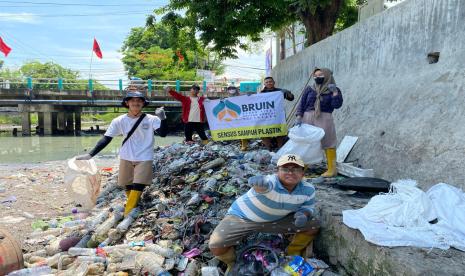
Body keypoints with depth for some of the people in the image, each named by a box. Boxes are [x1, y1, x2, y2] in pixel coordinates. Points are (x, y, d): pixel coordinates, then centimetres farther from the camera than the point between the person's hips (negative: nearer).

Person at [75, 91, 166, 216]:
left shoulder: (151, 119, -7)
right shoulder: (119, 121, -3)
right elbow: (106, 139, -3)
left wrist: (162, 118, -33)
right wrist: (90, 155, -9)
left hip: (144, 159, -2)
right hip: (126, 159, 2)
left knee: (137, 187, -10)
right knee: (128, 186, 11)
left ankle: (127, 215, -2)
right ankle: (130, 213, 33)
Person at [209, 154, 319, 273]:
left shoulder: (308, 190, -16)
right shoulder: (270, 183, -35)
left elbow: (309, 206, 3)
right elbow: (263, 184, -59)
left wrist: (303, 214, -21)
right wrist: (258, 182, -84)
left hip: (276, 219, 5)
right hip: (241, 217, -4)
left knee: (313, 226, -4)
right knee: (216, 246, -23)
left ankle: (292, 254, 24)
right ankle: (232, 264, 14)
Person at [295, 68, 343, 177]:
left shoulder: (333, 90, 8)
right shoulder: (309, 89, 11)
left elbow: (337, 105, -4)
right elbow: (302, 104, 8)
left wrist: (335, 92, -10)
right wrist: (299, 116, -3)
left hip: (324, 119, -2)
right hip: (308, 118, 2)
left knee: (328, 143, -4)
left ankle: (332, 169, 5)